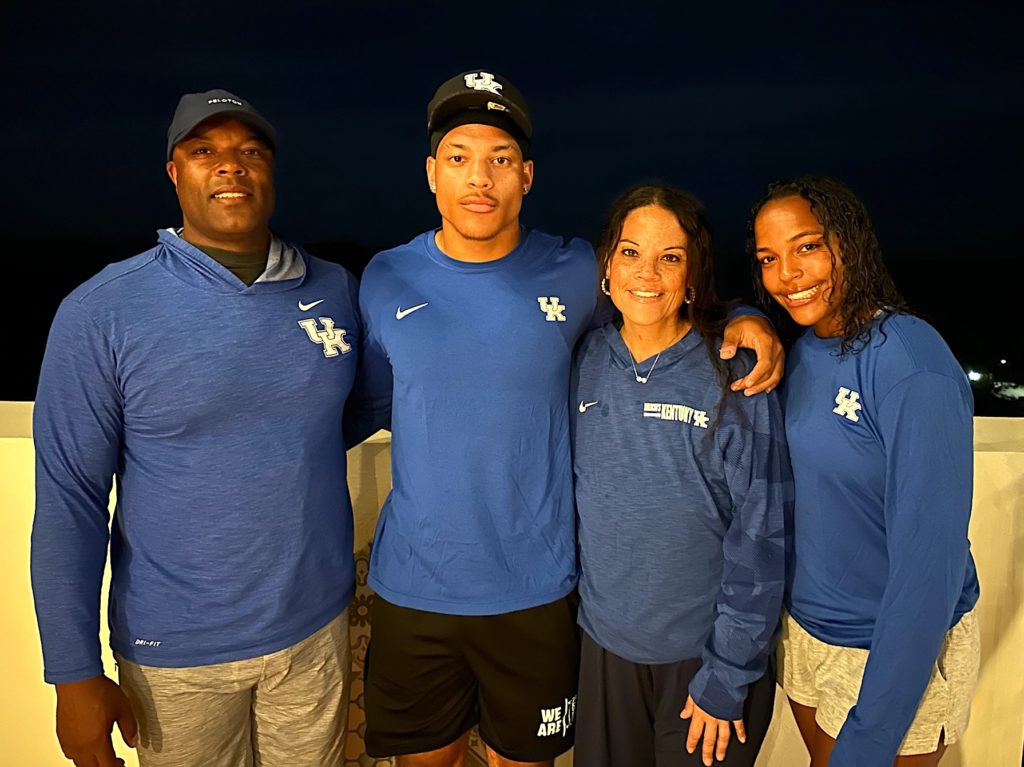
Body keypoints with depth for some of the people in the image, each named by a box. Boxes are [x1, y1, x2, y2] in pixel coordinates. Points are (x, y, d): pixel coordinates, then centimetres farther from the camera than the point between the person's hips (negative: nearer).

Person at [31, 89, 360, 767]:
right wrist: (76, 673, -7)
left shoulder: (335, 288, -2)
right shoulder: (101, 312, -11)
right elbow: (69, 500, -9)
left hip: (317, 627, 3)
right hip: (176, 652, -2)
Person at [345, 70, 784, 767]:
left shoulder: (576, 274, -6)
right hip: (412, 589, 1)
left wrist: (744, 321, -9)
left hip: (537, 591, 0)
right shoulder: (385, 280, -3)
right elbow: (371, 403, 6)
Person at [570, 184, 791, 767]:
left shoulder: (733, 373, -14)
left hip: (708, 653, -3)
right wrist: (575, 607, 5)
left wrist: (728, 676, -11)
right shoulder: (586, 360, -3)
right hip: (605, 645, 3)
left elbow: (761, 532, -13)